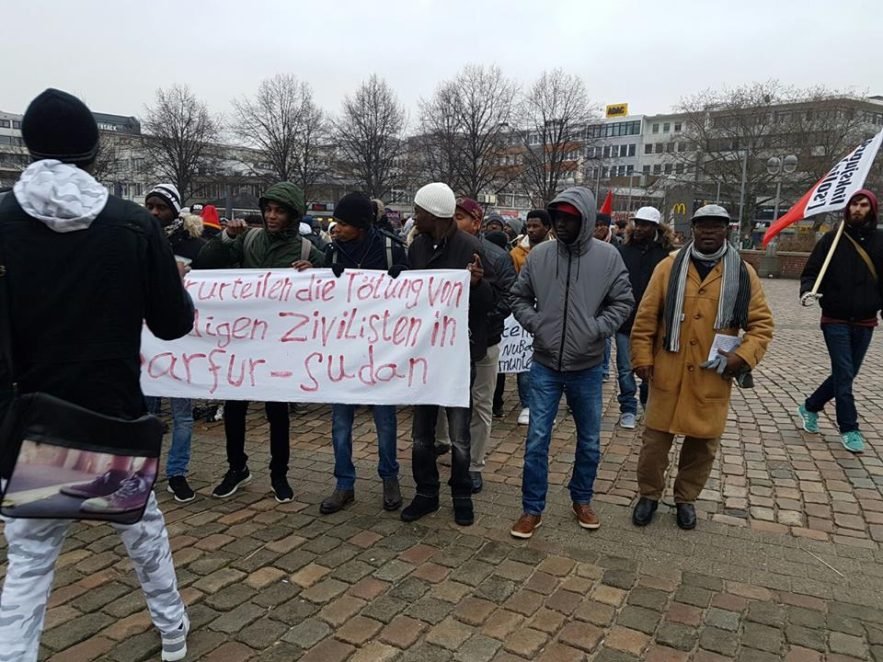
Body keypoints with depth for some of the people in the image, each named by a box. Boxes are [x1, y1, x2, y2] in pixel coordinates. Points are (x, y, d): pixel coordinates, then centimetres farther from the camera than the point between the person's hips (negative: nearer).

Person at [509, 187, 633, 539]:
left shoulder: (607, 256, -6)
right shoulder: (539, 254, -4)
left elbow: (622, 302, 0)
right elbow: (519, 297, 5)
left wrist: (596, 330, -12)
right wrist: (536, 324, -10)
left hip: (587, 367, 1)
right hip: (544, 365, 0)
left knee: (589, 440, 15)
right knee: (537, 439, 3)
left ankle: (582, 500, 36)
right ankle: (532, 508, 18)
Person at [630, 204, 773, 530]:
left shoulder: (743, 273, 3)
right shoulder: (669, 267, 0)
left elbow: (762, 323, 5)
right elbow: (645, 317, 0)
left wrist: (743, 356, -10)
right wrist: (642, 358, -4)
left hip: (713, 378, 1)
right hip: (668, 374, -1)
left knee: (703, 443, 12)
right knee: (656, 438, 7)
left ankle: (686, 498, 33)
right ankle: (649, 495, 27)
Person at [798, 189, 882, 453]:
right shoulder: (832, 239, -3)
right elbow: (810, 271, -3)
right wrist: (807, 291, -23)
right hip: (836, 320, -3)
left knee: (846, 374, 11)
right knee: (844, 375, -4)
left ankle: (810, 407, 32)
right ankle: (849, 429, 8)